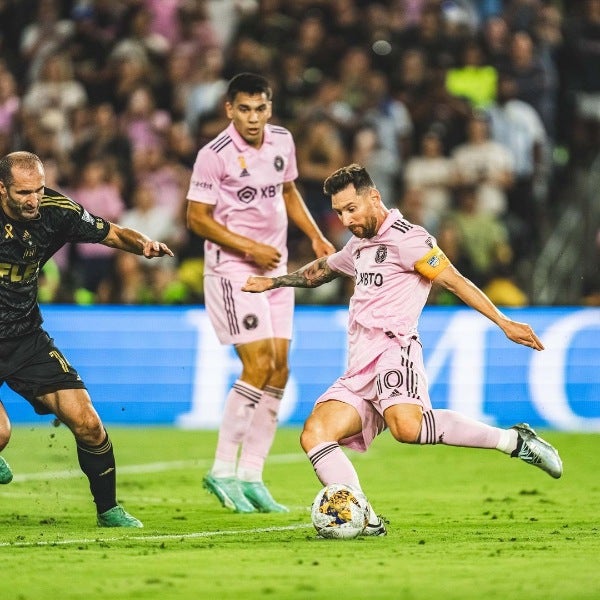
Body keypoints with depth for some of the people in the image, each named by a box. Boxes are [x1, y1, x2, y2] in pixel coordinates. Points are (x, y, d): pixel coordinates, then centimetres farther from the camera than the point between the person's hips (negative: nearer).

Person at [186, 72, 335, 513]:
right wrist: (249, 248, -17)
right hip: (232, 270, -7)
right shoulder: (215, 155, -13)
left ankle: (251, 475, 6)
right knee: (258, 366, -16)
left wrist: (316, 236, 11)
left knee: (279, 370, 1)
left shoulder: (282, 141, 6)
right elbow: (198, 217, -11)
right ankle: (223, 470, -8)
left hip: (275, 268, 7)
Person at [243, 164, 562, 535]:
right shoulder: (359, 246, 28)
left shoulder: (404, 237, 0)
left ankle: (513, 440, -24)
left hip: (391, 349, -9)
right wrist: (273, 282, 57)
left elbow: (454, 281, -9)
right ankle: (366, 521, -24)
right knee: (315, 434, -14)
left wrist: (503, 322, -18)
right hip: (359, 371, 9)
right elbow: (320, 271, 49)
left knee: (407, 425, -37)